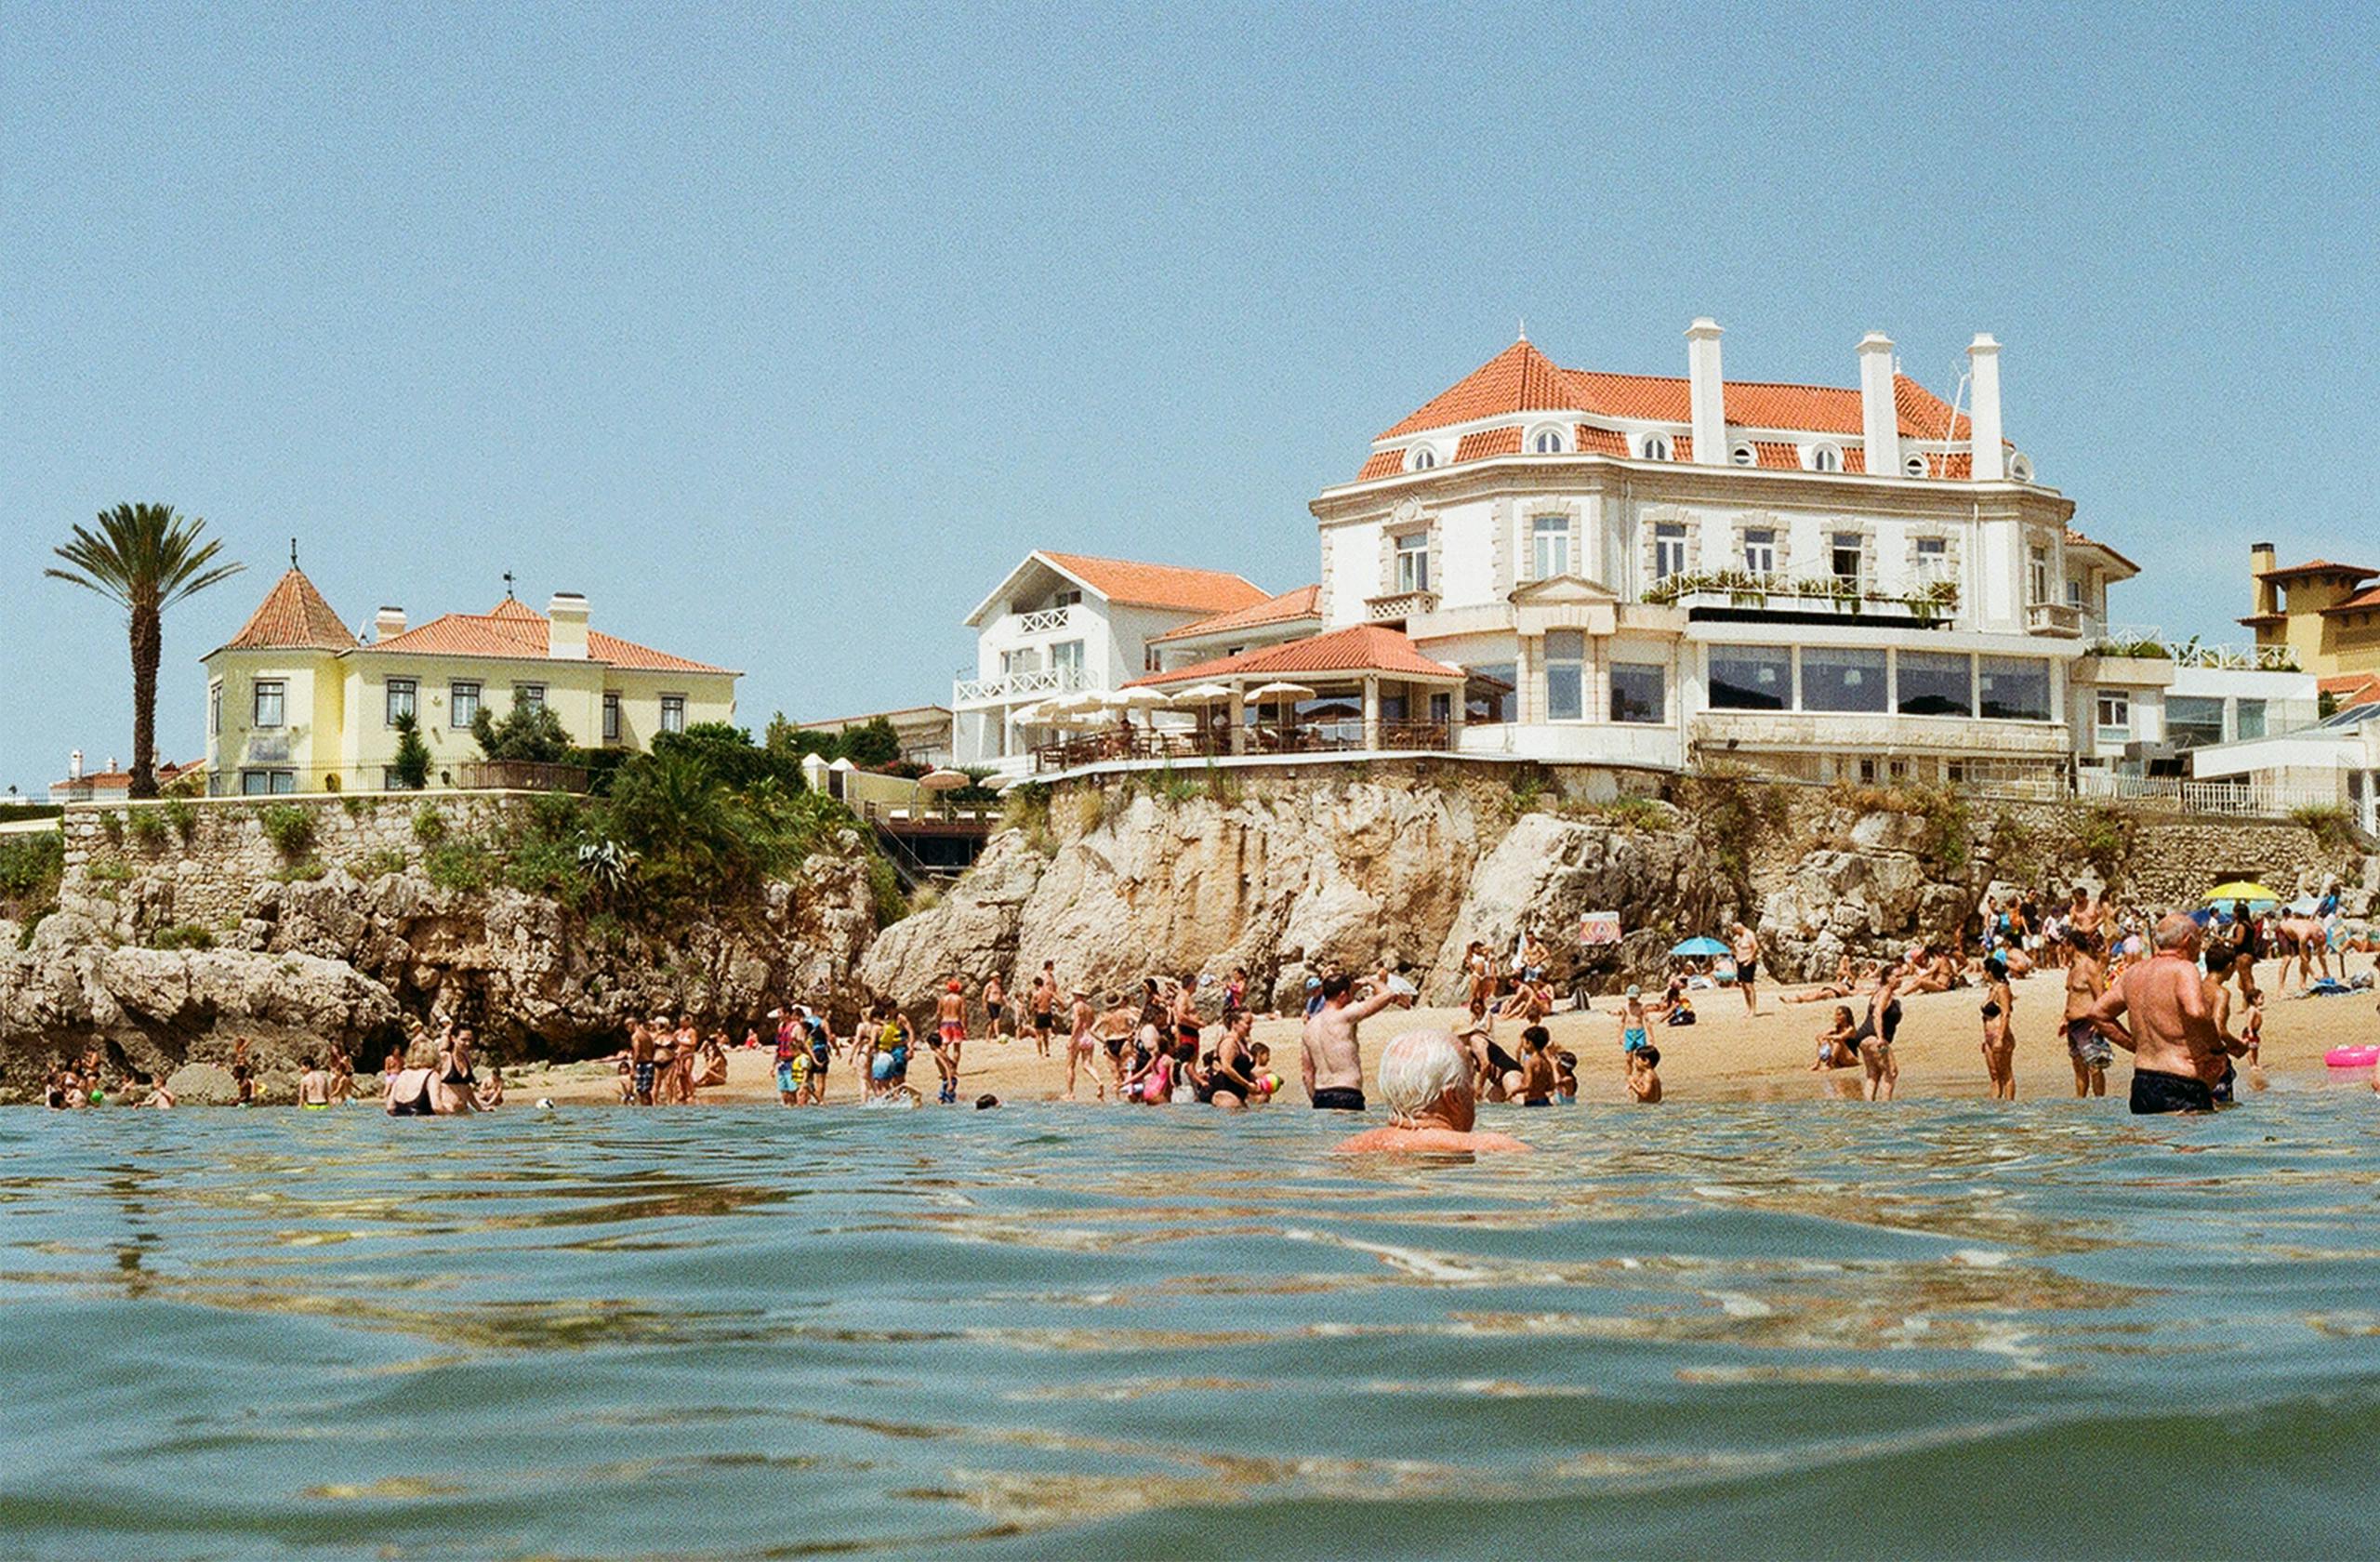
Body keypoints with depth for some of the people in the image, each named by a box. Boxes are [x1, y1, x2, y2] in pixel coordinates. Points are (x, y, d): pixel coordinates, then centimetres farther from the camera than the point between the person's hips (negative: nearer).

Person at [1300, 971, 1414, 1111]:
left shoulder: (1310, 1026, 13)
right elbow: (1388, 994, -8)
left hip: (1320, 1096, 8)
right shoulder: (1344, 1017, -8)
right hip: (1347, 1097, -7)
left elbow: (1307, 1072, 16)